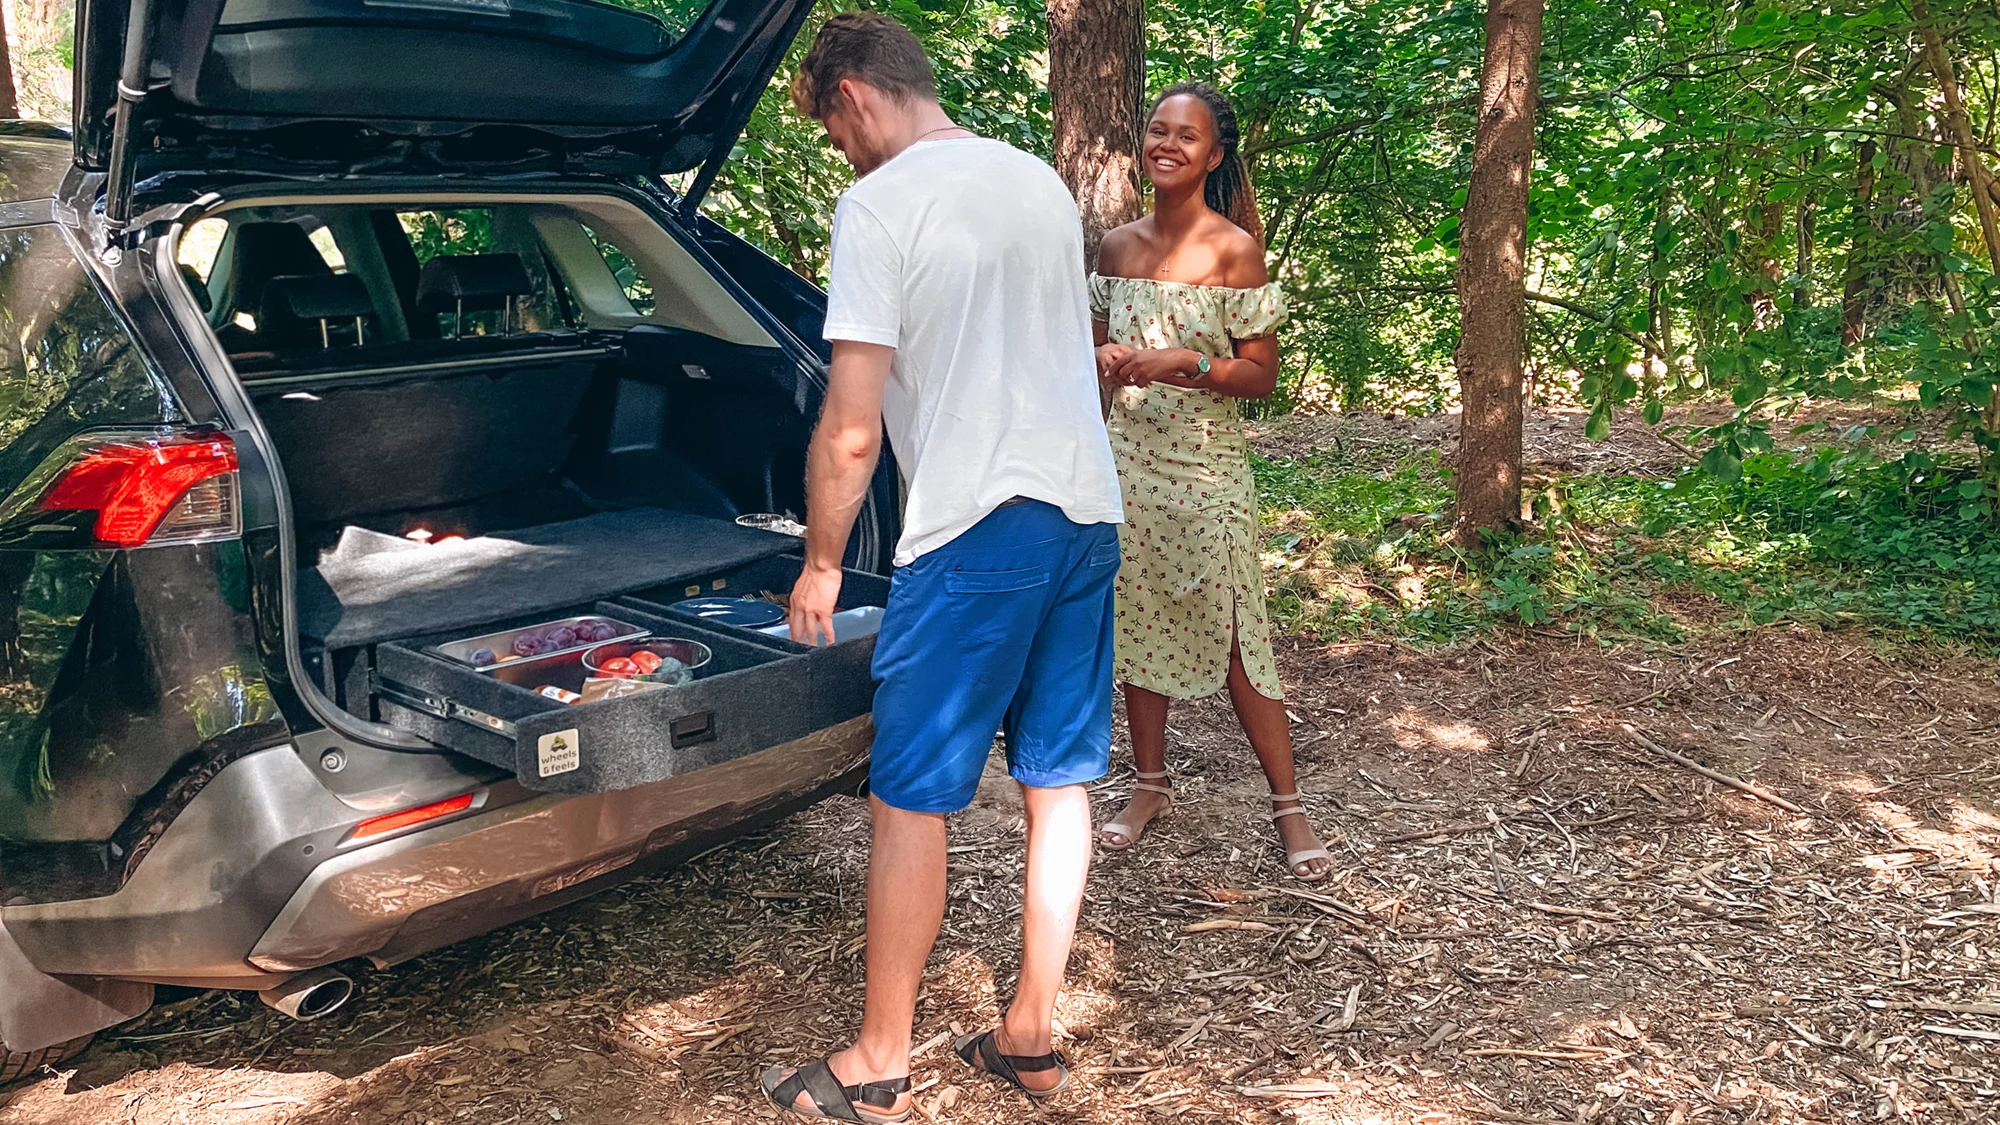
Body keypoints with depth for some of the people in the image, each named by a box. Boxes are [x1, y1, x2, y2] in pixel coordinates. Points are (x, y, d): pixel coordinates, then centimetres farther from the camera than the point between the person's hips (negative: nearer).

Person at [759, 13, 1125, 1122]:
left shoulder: (879, 204, -8)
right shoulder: (1042, 181, 14)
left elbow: (852, 427, -12)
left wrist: (821, 564, 0)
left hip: (974, 531, -7)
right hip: (1088, 512, 8)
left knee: (909, 798, 4)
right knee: (1058, 780, 13)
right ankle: (1032, 1034, 26)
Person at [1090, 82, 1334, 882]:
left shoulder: (1233, 252, -7)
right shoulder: (1118, 247, 8)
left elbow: (1261, 375, -7)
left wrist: (1186, 364, -23)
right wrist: (1103, 358, -4)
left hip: (1208, 466, -5)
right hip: (1130, 459, 5)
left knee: (1235, 637, -3)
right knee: (1138, 627, 11)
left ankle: (1288, 809, 8)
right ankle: (1150, 785, 26)